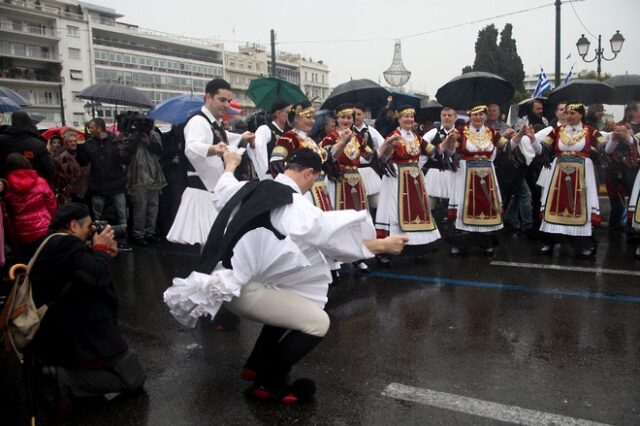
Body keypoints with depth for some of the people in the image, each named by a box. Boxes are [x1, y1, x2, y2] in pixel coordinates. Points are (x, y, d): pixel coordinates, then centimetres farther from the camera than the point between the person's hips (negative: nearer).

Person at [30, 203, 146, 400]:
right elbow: (98, 278, -29)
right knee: (134, 378, -2)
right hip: (76, 337, -10)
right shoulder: (67, 244, -20)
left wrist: (104, 253, 4)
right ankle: (67, 378, -8)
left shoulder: (50, 244, 12)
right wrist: (101, 248, -12)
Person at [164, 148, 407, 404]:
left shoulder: (253, 189, 8)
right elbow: (334, 237, -12)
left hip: (224, 278, 10)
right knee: (318, 322, -7)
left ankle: (256, 365, 39)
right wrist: (383, 245, -1)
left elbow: (223, 192, 30)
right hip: (241, 288, -10)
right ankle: (269, 383, 9)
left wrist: (230, 167, 50)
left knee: (289, 306, 29)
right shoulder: (296, 208, -16)